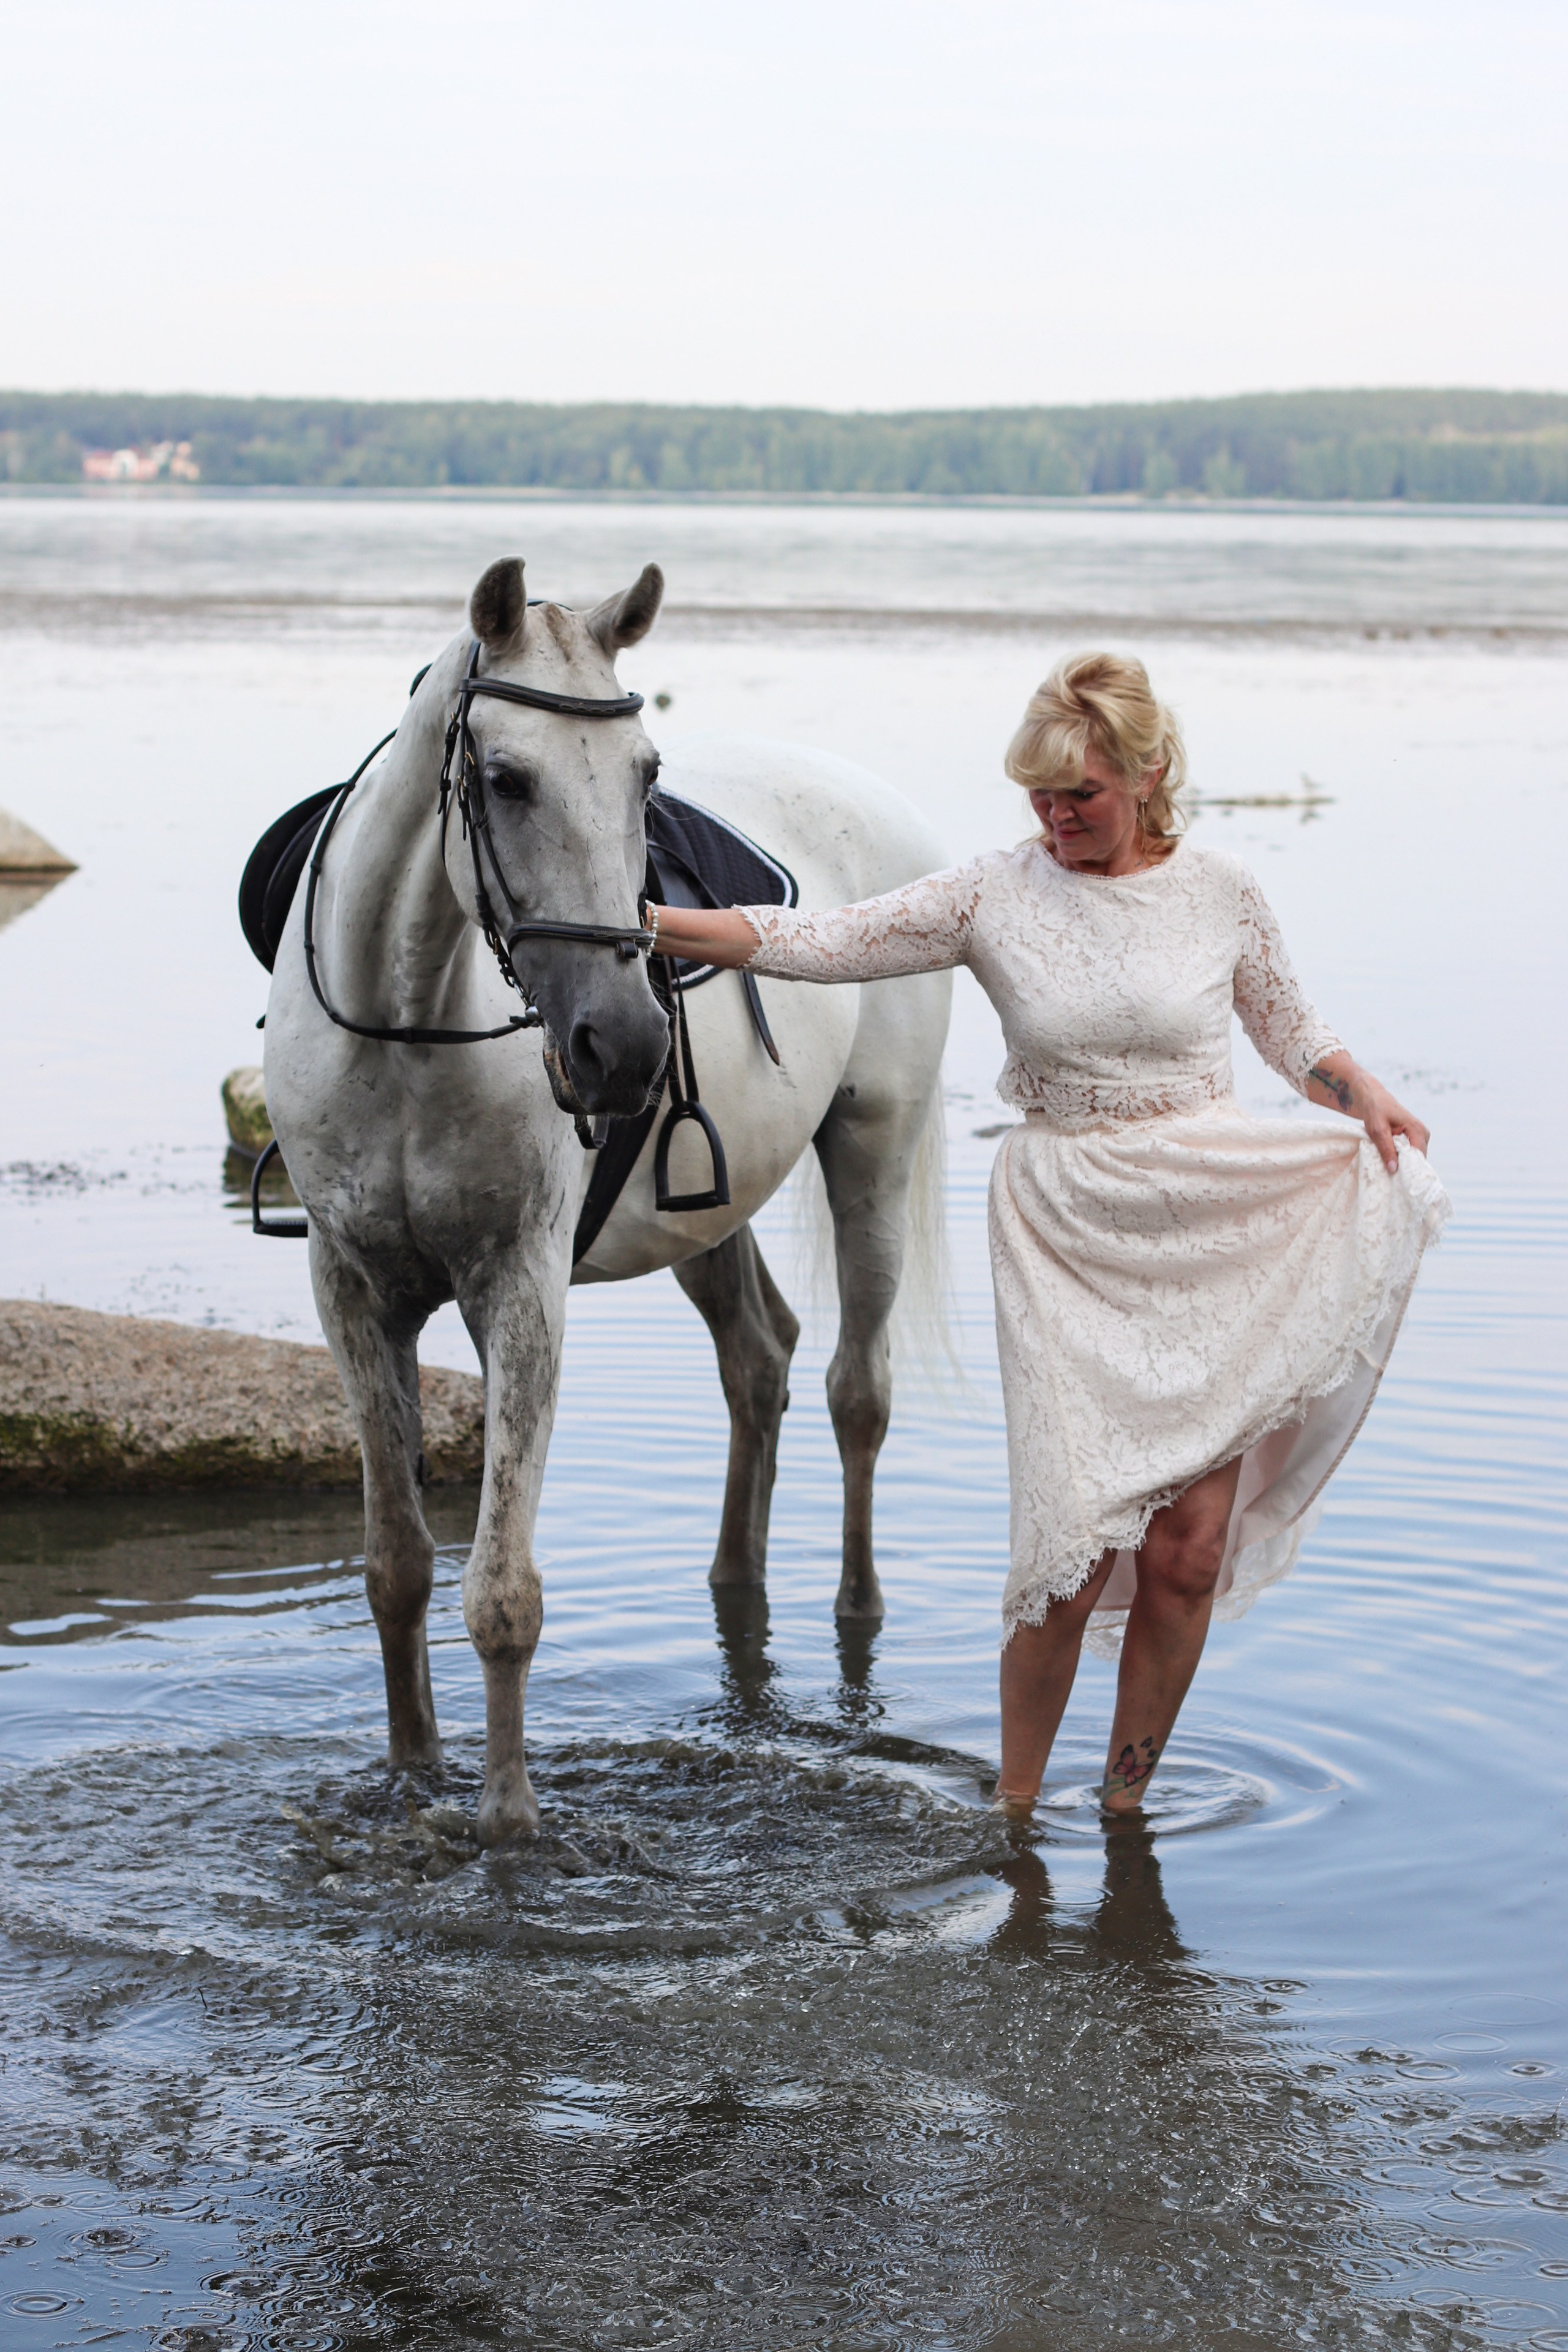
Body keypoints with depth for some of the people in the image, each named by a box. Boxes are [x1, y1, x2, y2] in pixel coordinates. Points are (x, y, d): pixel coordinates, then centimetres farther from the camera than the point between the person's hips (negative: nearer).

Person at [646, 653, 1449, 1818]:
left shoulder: (1220, 890, 1)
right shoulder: (996, 896, -1)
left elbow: (1295, 1035, 13)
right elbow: (815, 944, -5)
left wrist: (1367, 1097, -6)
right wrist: (647, 921, -14)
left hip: (1218, 1239, 1)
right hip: (1068, 1246, -1)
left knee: (1187, 1550, 1)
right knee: (1074, 1551, -8)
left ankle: (1126, 1804, 20)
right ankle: (1013, 1810, 12)